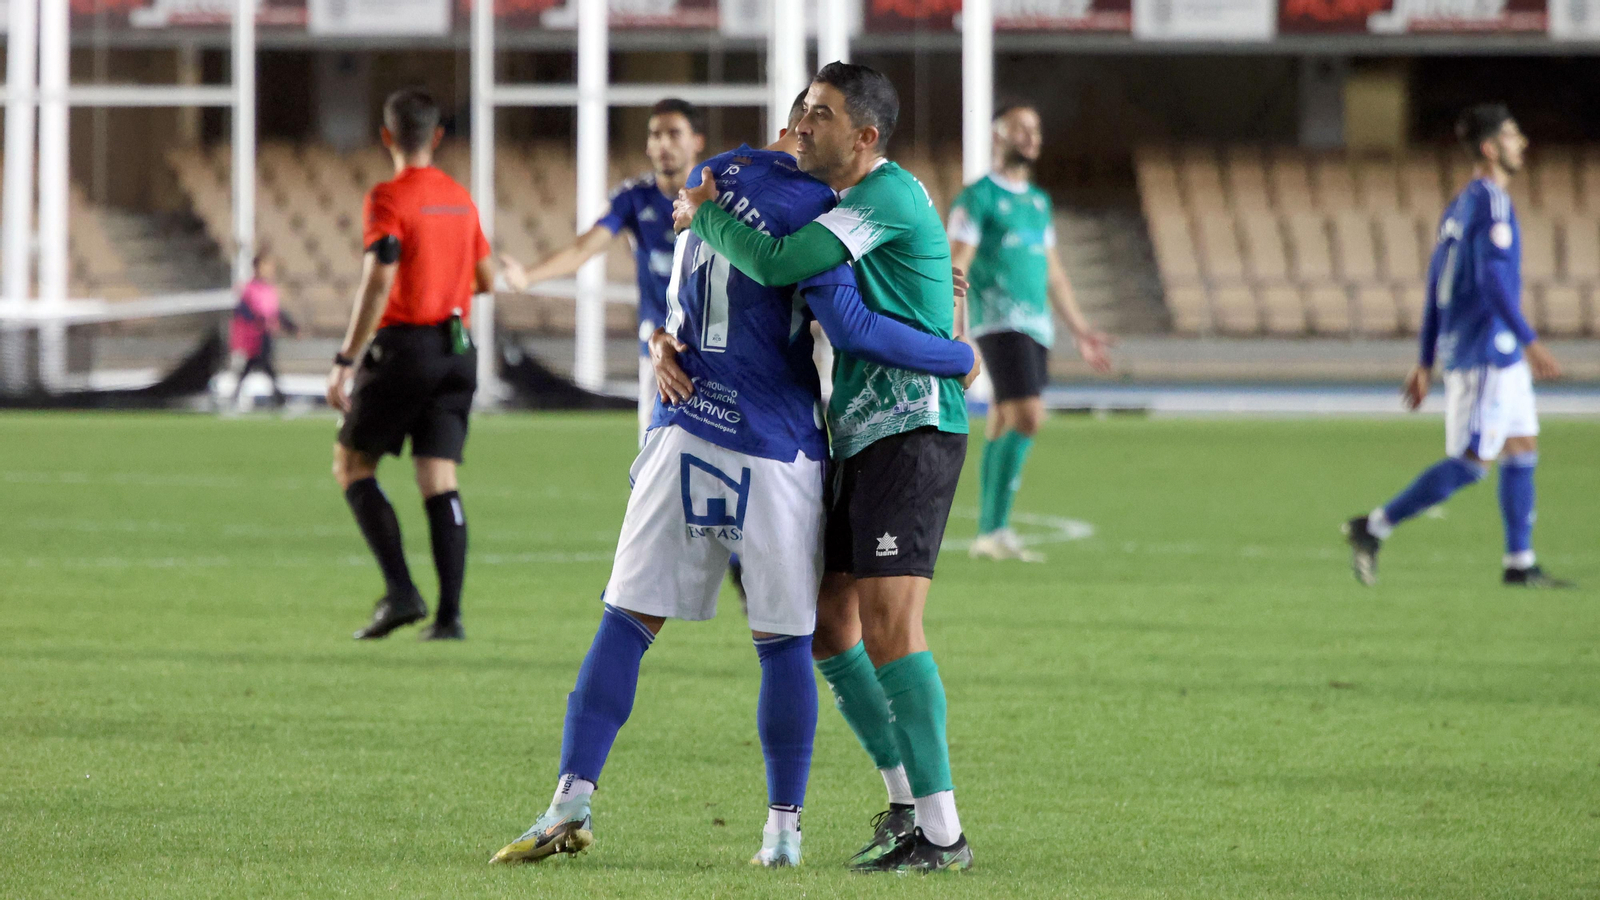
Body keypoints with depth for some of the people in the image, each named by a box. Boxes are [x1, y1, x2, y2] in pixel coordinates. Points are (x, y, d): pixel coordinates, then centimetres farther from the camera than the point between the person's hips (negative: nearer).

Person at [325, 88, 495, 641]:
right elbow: (486, 279, 19)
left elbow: (377, 285, -18)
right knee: (439, 480, 4)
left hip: (403, 347, -6)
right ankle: (450, 614, -5)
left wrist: (345, 363, -17)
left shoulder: (389, 200, -10)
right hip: (458, 350, 6)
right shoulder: (461, 200, 11)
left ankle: (400, 590, -7)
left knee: (351, 463, 7)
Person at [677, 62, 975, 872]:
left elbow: (776, 265, -25)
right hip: (859, 440, 10)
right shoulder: (834, 203, 16)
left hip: (913, 430, -10)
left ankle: (941, 831, -15)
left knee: (888, 623, -16)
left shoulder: (889, 197, -14)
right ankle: (906, 798, 20)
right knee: (827, 621, 10)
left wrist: (705, 214, -8)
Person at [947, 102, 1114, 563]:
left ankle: (987, 535, 13)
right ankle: (996, 528, -15)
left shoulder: (1039, 201, 20)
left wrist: (1079, 329, 25)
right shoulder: (979, 197, -4)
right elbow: (955, 269, -9)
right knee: (1027, 417, -18)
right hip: (1000, 321, -8)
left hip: (1037, 326, 8)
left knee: (1003, 426, 9)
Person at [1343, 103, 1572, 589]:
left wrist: (1425, 363, 19)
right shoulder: (1490, 203, -14)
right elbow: (1491, 279, -24)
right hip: (1487, 350, -10)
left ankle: (1520, 563, 11)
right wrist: (1530, 341, -24)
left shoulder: (1461, 204, 15)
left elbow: (1436, 286, 17)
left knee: (1523, 449, 11)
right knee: (1473, 461, -9)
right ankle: (1374, 528, -9)